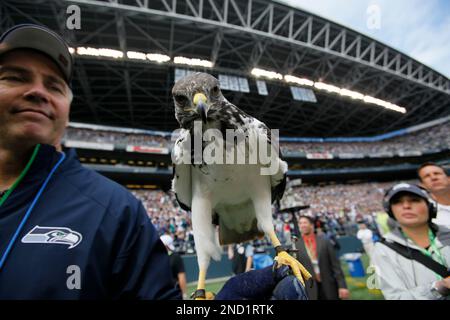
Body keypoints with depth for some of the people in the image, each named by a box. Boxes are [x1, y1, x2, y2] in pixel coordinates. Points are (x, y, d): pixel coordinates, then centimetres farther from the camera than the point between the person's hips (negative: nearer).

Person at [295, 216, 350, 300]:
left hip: (329, 287, 1)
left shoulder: (324, 241, -2)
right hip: (310, 289, -1)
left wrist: (342, 286, -6)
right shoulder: (296, 246, -4)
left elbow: (336, 265, -2)